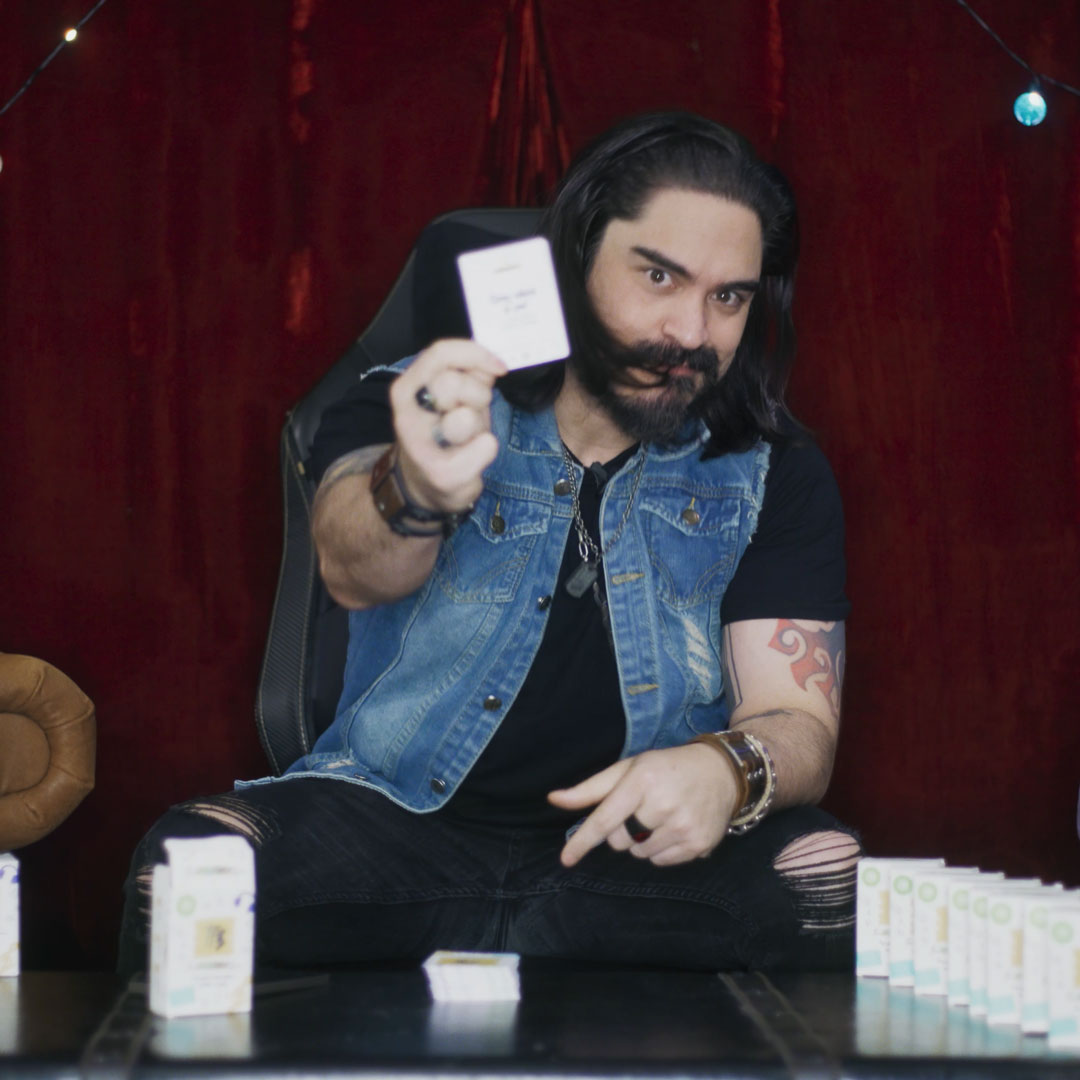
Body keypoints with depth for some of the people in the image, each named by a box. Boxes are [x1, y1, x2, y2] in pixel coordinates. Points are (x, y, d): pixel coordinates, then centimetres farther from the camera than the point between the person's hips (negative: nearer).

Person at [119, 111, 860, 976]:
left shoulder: (772, 476, 9)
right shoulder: (423, 412, 5)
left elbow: (798, 725, 0)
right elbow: (352, 569, -17)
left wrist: (727, 770, -26)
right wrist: (415, 496, -43)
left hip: (631, 854, 2)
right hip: (397, 828, -2)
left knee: (830, 880, -31)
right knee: (193, 857, -31)